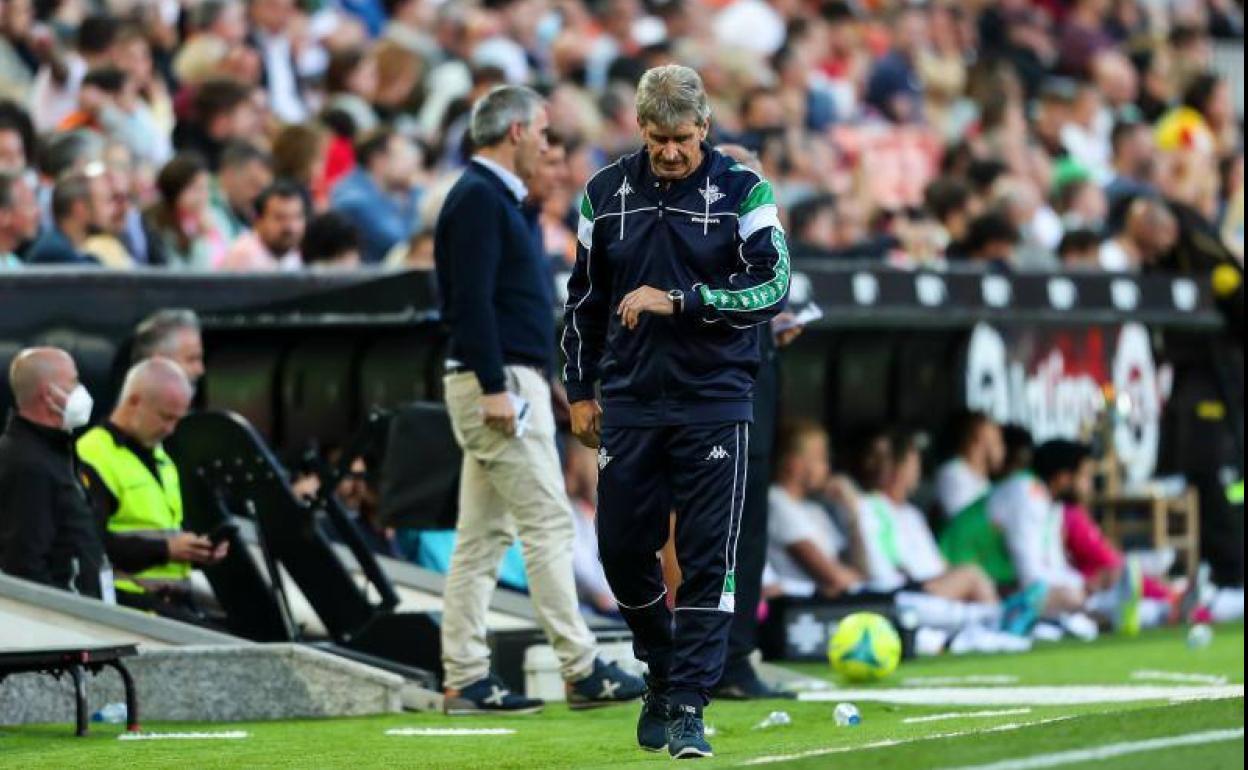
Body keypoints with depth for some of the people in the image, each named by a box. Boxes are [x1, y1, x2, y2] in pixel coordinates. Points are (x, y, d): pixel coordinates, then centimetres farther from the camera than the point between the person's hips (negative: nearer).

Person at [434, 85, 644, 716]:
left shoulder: (493, 198, 20)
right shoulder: (479, 198, -12)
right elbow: (471, 301, -20)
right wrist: (494, 388, -24)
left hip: (507, 384, 11)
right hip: (498, 383, -11)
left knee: (484, 535, 7)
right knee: (548, 523, -8)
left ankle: (465, 680, 7)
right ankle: (581, 670, -7)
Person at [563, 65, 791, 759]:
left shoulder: (743, 192, -5)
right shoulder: (607, 193, 5)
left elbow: (773, 288, -14)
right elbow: (584, 298, 15)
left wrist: (677, 301, -20)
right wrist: (581, 390, 14)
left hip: (714, 405, -3)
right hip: (629, 402, 3)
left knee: (708, 558, -6)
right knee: (623, 550, 5)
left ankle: (688, 706, -2)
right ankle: (663, 671, 28)